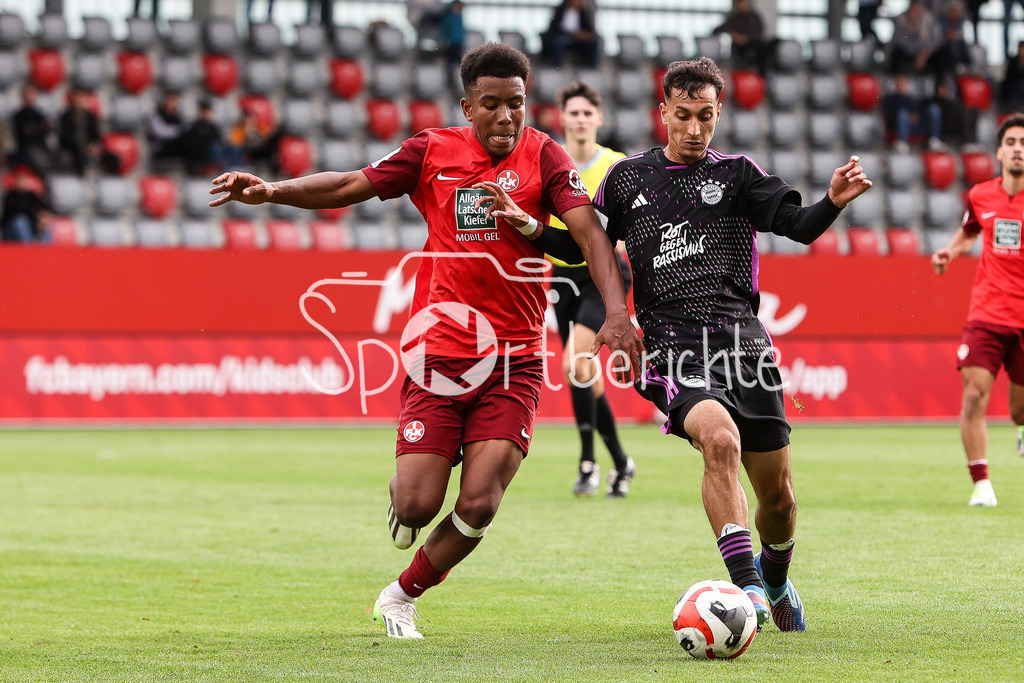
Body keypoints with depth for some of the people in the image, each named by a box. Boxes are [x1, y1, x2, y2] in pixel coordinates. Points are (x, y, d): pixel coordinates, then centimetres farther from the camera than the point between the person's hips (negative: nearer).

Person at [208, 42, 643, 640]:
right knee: (416, 508, -8)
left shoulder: (542, 155, -1)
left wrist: (616, 312, -25)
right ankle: (402, 496, 31)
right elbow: (350, 187, 10)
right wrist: (271, 191, -3)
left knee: (478, 507, -9)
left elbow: (589, 231, -10)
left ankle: (402, 598, 17)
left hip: (514, 362, 0)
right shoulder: (434, 152, 3)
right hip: (440, 352, 0)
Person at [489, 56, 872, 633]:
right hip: (672, 344, -1)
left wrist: (834, 203, -25)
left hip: (741, 339, 1)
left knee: (777, 492, 6)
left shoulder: (737, 173, 8)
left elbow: (797, 224, -4)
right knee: (720, 439, -31)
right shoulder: (629, 178, 12)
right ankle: (745, 586, -32)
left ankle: (775, 574, 38)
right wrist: (532, 228, 0)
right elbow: (583, 247, 18)